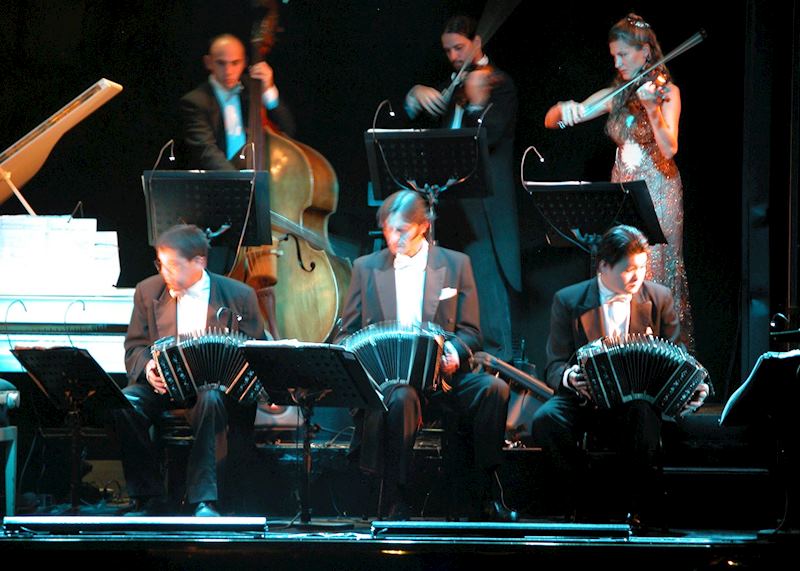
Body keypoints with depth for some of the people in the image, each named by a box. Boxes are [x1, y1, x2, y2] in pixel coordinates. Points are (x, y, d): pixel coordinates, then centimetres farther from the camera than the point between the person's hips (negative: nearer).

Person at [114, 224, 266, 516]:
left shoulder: (238, 296, 2)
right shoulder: (148, 292, 9)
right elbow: (134, 348, 12)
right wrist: (147, 367, -12)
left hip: (215, 386, -2)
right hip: (163, 384, 2)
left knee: (210, 401, -38)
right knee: (125, 402, -29)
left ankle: (204, 500, -33)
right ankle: (148, 497, -18)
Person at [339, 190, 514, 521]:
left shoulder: (455, 265, 11)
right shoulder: (366, 268, 13)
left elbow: (470, 332, 8)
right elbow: (348, 333, 14)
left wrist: (455, 351, -16)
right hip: (383, 375, -1)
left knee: (493, 389, -28)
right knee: (401, 397, -37)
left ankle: (483, 497, -24)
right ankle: (397, 506, -34)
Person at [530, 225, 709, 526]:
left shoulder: (659, 298, 6)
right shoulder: (568, 301, 2)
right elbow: (554, 367, 2)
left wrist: (691, 388, -11)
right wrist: (568, 377, -23)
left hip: (639, 398, 0)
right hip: (585, 397, 0)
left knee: (644, 417, -37)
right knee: (545, 419, -32)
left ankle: (642, 511, -19)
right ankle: (579, 507, -16)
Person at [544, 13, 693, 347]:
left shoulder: (667, 91, -3)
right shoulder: (616, 96, 11)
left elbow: (670, 149, -18)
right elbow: (551, 121, 9)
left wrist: (651, 108, -32)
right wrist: (564, 109, -15)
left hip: (657, 194, -5)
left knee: (653, 277, -9)